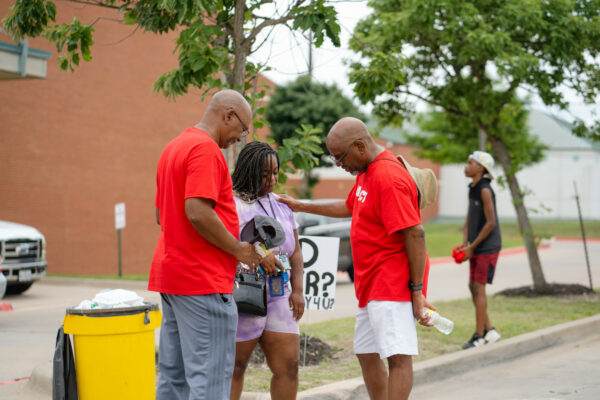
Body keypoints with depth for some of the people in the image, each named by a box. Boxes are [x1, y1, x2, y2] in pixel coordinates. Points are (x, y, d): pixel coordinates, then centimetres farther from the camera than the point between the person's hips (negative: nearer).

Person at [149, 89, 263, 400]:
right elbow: (197, 211, -23)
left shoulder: (174, 147, 19)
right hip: (202, 281, -10)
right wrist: (238, 250, -12)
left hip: (170, 274, 10)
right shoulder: (206, 148, -13)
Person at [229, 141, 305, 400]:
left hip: (277, 297, 6)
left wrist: (297, 289, 6)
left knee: (288, 365, 1)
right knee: (235, 366, -2)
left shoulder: (280, 206, 17)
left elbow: (295, 252, 17)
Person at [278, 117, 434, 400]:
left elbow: (415, 234, -23)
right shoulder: (366, 172, 13)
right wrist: (302, 206, 30)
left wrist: (417, 290, -22)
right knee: (366, 354, 15)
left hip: (392, 285, -11)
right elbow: (349, 207, 32)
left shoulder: (389, 178, -20)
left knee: (398, 357, -14)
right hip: (371, 286, 11)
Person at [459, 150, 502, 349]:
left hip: (488, 246, -9)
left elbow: (491, 223, -19)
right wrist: (465, 244, 0)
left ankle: (479, 336, 0)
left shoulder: (485, 190, -16)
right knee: (473, 287, 11)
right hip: (476, 247, 9)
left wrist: (472, 247, -14)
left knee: (479, 287, -6)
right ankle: (489, 330, 21)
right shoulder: (472, 189, 11)